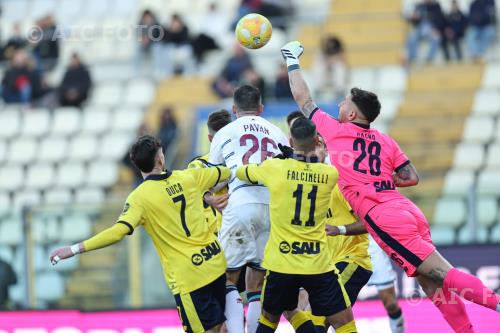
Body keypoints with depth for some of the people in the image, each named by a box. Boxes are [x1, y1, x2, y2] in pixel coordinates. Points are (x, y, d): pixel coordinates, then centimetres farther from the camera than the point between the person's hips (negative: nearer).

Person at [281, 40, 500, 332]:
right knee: (433, 285, 8)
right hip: (408, 212, 7)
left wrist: (292, 61, 30)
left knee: (441, 274, -14)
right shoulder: (385, 141, 18)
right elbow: (412, 178, 14)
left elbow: (303, 98, 17)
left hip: (384, 218, -7)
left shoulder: (334, 131, 5)